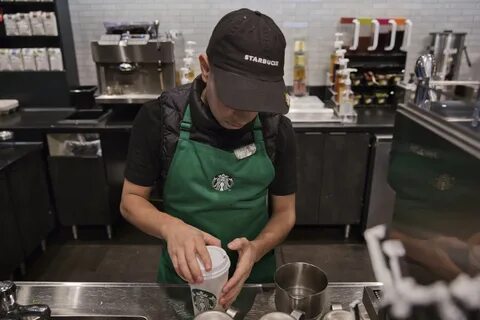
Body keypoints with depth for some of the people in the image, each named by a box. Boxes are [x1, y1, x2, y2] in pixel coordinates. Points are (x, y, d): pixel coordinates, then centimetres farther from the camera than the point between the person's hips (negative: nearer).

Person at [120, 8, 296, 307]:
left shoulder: (277, 129, -15)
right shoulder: (159, 117, -19)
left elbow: (284, 212, -6)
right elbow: (131, 200, -10)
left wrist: (256, 249, -25)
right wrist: (171, 227, -30)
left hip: (254, 275, 1)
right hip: (182, 275, 0)